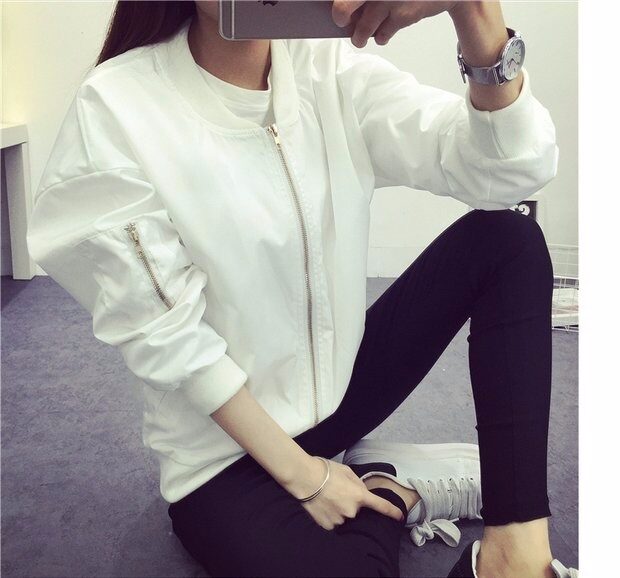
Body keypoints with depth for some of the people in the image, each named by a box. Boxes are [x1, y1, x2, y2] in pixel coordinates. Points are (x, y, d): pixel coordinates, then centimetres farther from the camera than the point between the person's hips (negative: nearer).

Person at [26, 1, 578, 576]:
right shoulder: (113, 109, -18)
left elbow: (516, 166, -19)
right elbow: (163, 336, -17)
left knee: (508, 237, -8)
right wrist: (303, 475, -13)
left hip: (340, 382, 5)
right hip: (228, 450, -4)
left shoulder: (331, 70, -7)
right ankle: (392, 491, 6)